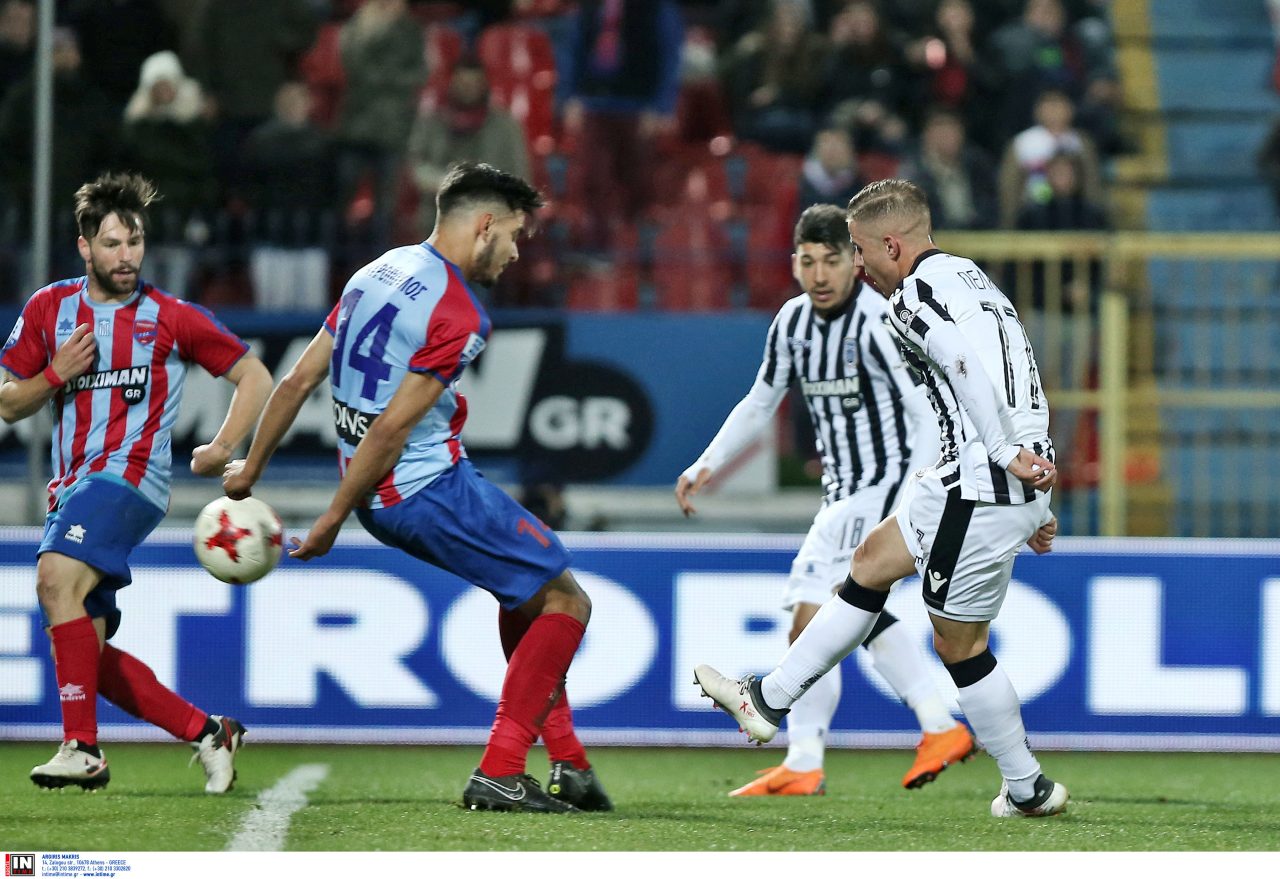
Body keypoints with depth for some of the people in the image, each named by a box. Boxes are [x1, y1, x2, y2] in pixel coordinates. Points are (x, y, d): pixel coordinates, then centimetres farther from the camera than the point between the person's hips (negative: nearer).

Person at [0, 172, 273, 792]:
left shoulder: (171, 319, 3)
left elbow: (255, 377, 12)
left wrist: (222, 450, 1)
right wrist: (58, 373, -5)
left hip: (129, 475, -6)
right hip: (72, 488, 6)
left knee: (57, 579, -31)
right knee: (87, 652, 2)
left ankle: (82, 747, -35)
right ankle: (209, 733, 15)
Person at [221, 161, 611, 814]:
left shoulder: (378, 273, 10)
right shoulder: (457, 314, -18)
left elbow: (298, 379, 12)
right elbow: (391, 428, -20)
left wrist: (250, 467, 20)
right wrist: (331, 522, -14)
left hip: (381, 500, 9)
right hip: (432, 489, -9)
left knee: (526, 592, 23)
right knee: (565, 602, 1)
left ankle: (566, 763, 21)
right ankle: (498, 773, -5)